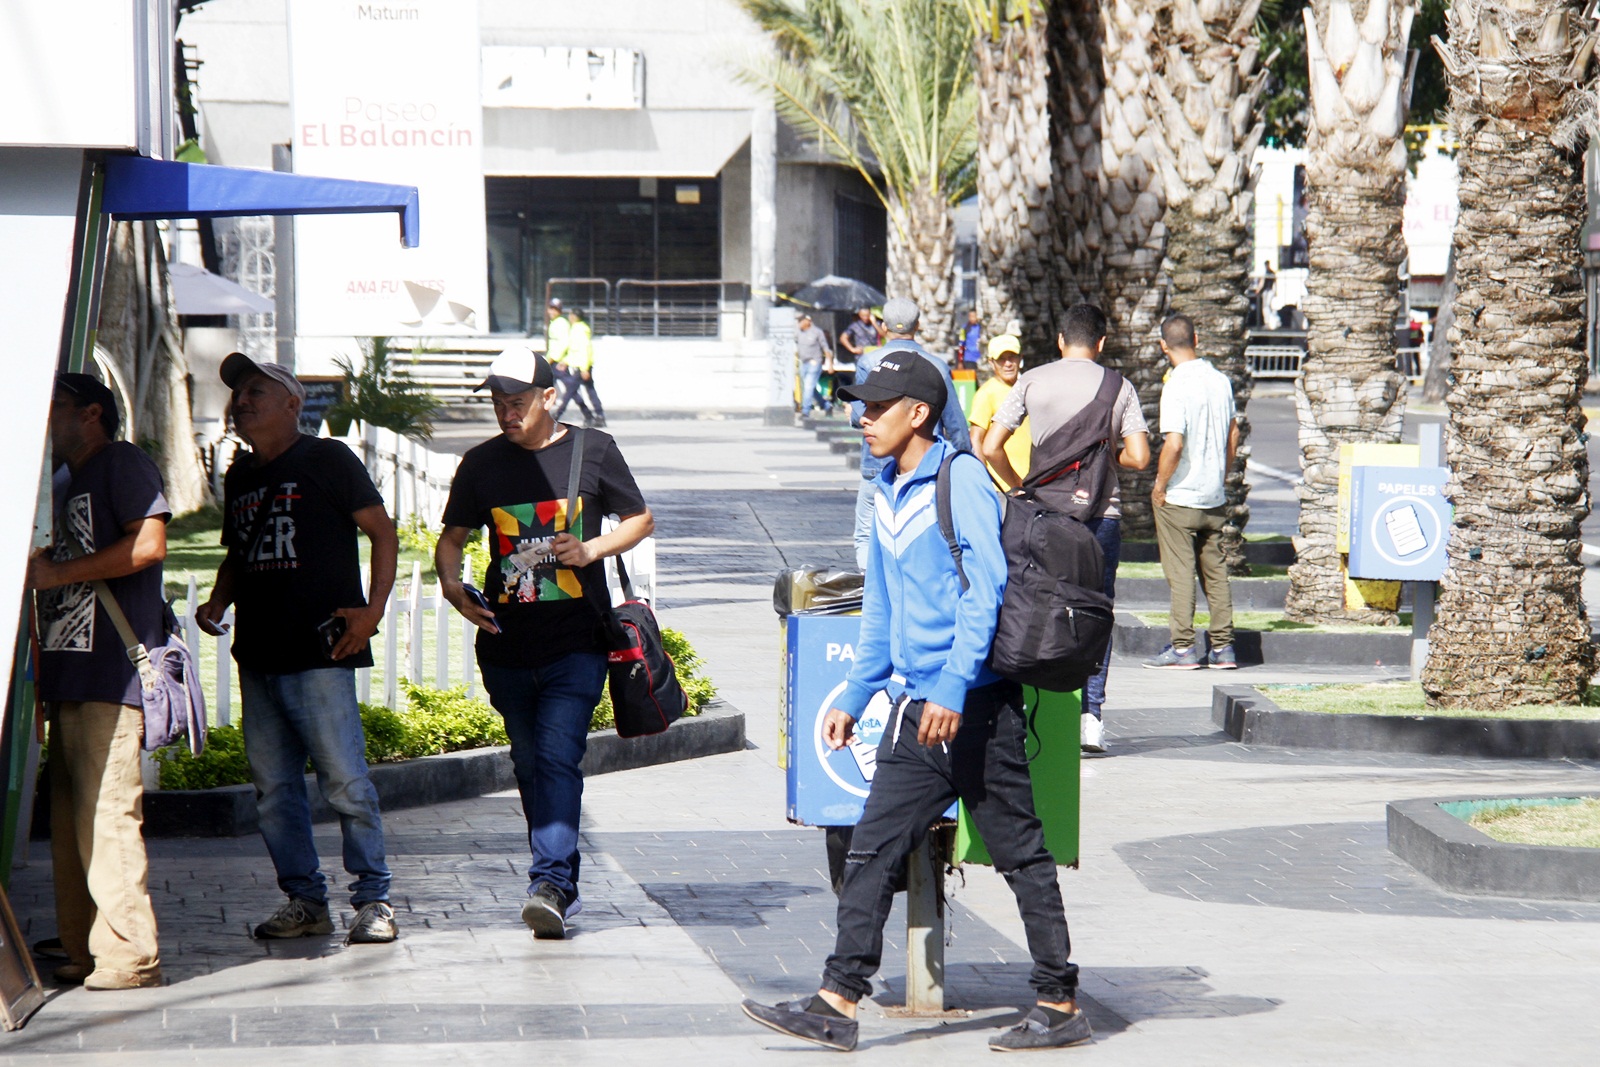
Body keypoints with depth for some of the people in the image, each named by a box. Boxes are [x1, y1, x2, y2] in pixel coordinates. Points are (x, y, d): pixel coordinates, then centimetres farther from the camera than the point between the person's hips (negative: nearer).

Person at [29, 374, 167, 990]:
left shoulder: (123, 464, -1)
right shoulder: (61, 484, 26)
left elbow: (148, 545, -15)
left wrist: (60, 572, -12)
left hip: (113, 672, -9)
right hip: (67, 673, 9)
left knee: (106, 814, -13)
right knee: (70, 818, 7)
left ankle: (130, 956, -12)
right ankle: (82, 954, 11)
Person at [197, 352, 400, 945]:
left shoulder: (328, 460, 0)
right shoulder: (239, 477, 19)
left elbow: (382, 532, -1)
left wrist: (373, 609, -12)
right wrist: (217, 603, 11)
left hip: (320, 651, -7)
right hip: (257, 653, 7)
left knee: (345, 780, -9)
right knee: (273, 788, 6)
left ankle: (373, 900, -3)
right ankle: (304, 901, 13)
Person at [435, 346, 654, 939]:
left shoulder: (592, 451, 1)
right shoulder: (482, 465, 8)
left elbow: (640, 520, 10)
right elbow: (452, 538, 16)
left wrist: (590, 550, -8)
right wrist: (453, 586, -5)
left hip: (576, 644, -4)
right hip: (505, 642, 4)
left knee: (557, 757, -17)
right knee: (530, 765, 10)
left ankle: (551, 883, -24)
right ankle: (562, 887, 22)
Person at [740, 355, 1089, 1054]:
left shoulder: (961, 479, -10)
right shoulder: (888, 491, 16)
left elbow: (985, 589, -17)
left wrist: (952, 688, -23)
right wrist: (854, 697, 22)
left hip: (973, 706, -8)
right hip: (914, 708, 8)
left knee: (1020, 852, 0)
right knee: (871, 852, 3)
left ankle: (1060, 1006, 7)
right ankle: (838, 1005, 2)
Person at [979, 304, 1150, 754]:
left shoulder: (1032, 382, 1)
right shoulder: (1118, 388, 0)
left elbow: (991, 447, -3)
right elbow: (1138, 458, -5)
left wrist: (1019, 486, 13)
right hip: (1101, 512, 0)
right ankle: (1091, 716, -1)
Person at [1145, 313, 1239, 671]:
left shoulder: (1177, 386, -17)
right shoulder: (1221, 381, 4)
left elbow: (1174, 444, -23)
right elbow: (1233, 433, 14)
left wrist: (1160, 485, -10)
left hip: (1180, 496, -6)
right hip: (1214, 496, 6)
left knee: (1180, 573, -1)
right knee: (1215, 570, 10)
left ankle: (1183, 648, 0)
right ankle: (1223, 647, 11)